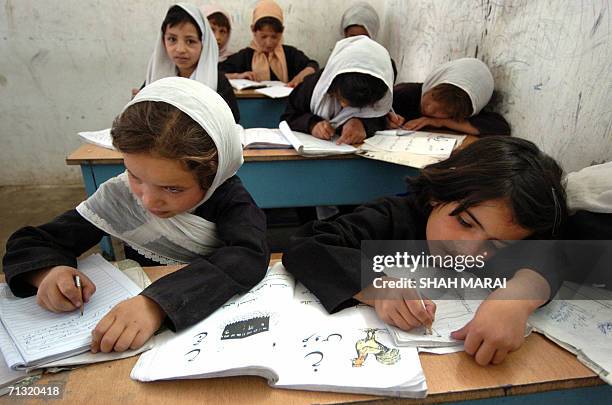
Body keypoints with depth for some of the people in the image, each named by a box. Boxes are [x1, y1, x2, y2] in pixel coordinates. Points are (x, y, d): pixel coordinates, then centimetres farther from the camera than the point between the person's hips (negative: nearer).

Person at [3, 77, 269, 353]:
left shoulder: (228, 197, -17)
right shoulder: (120, 195, -12)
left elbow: (250, 256, -35)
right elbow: (30, 242, -2)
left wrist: (158, 303, -43)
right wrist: (48, 272, -23)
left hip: (217, 315, -2)